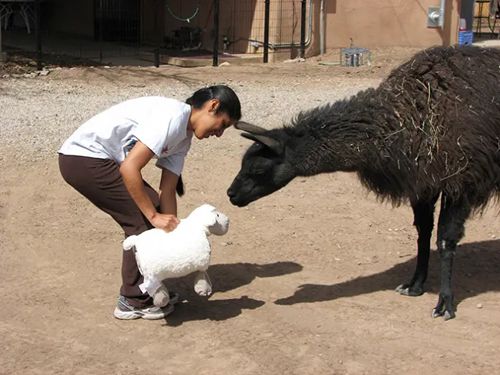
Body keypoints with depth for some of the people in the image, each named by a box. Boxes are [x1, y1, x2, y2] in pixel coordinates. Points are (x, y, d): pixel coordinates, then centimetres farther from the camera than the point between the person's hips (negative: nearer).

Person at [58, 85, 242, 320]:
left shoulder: (184, 136, 10)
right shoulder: (173, 116, -20)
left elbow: (168, 190, 8)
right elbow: (129, 168, -25)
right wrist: (155, 216, -19)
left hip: (98, 159, 10)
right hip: (83, 158, -10)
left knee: (150, 214, 11)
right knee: (144, 219, -9)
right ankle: (134, 301, 3)